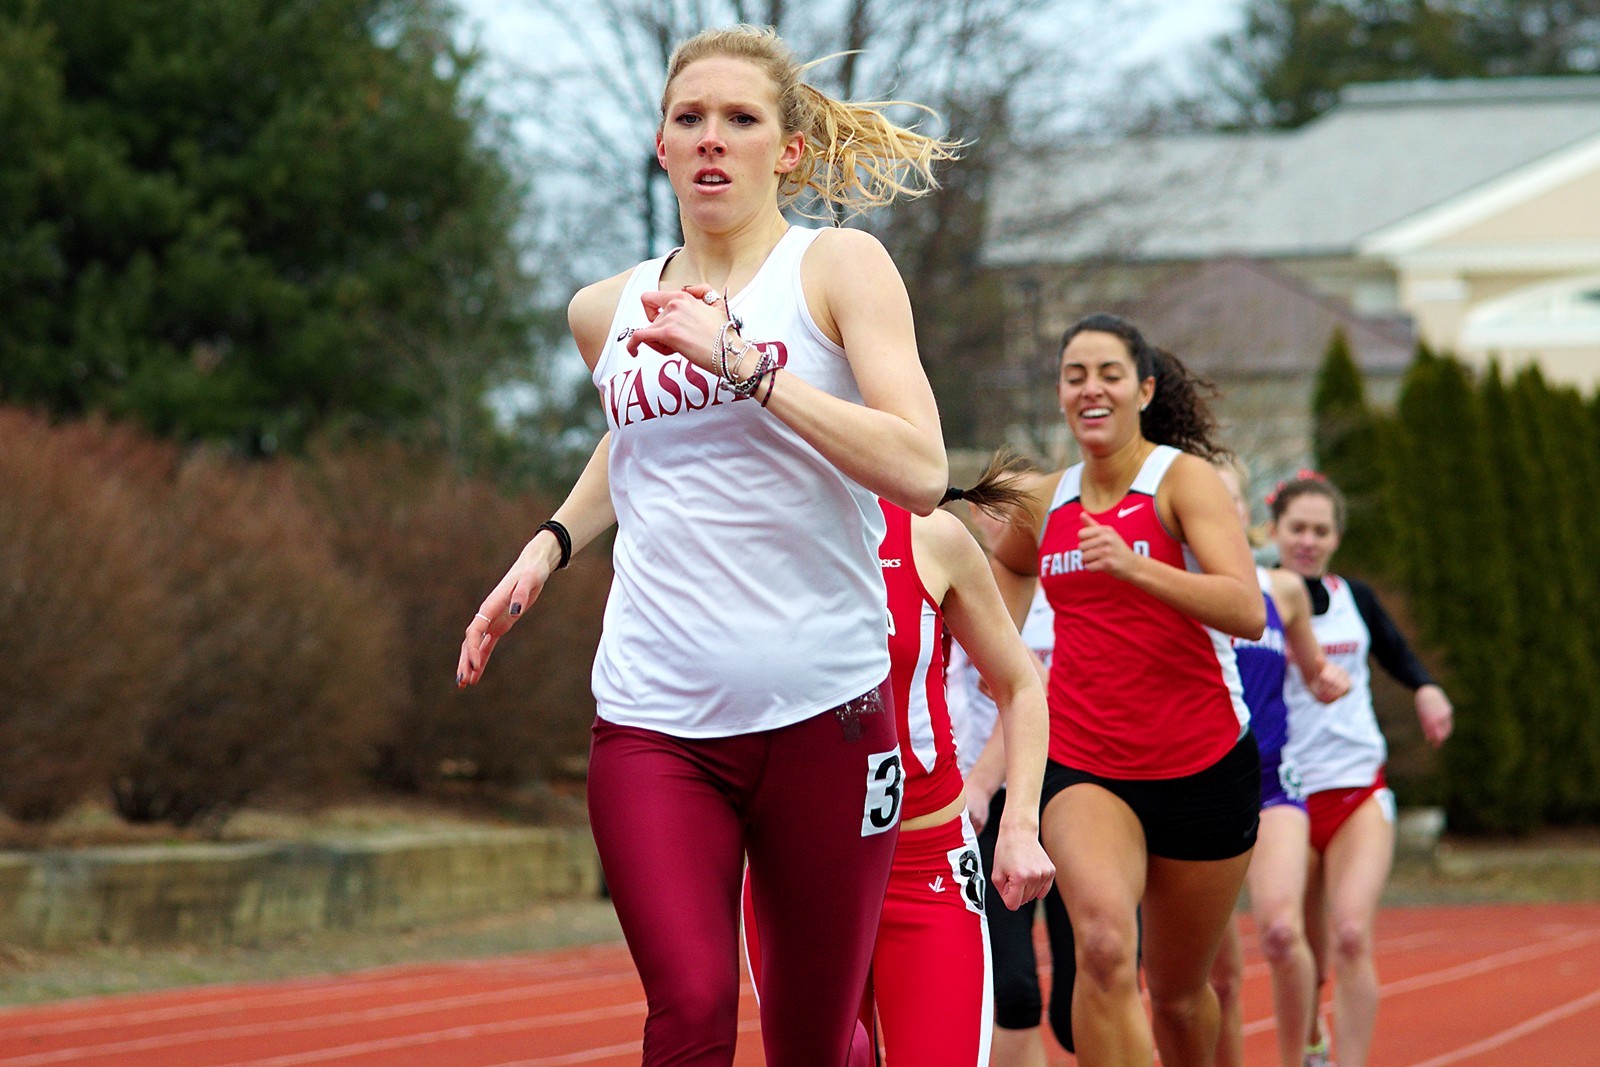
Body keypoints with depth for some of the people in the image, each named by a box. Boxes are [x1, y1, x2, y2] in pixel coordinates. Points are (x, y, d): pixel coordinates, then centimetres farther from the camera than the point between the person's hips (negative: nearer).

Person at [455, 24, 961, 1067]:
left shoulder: (839, 267, -1)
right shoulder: (609, 310, 12)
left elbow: (921, 471, -14)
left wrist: (744, 362, -18)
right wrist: (549, 544, 19)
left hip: (823, 708, -2)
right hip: (654, 720, 2)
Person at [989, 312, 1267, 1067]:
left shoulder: (1183, 479, -8)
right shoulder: (1048, 501, 7)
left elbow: (1249, 612, -23)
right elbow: (1009, 563, 34)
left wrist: (1133, 566, -35)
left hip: (1201, 764, -2)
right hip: (1082, 763, 2)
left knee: (1179, 992, 13)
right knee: (1104, 946, -27)